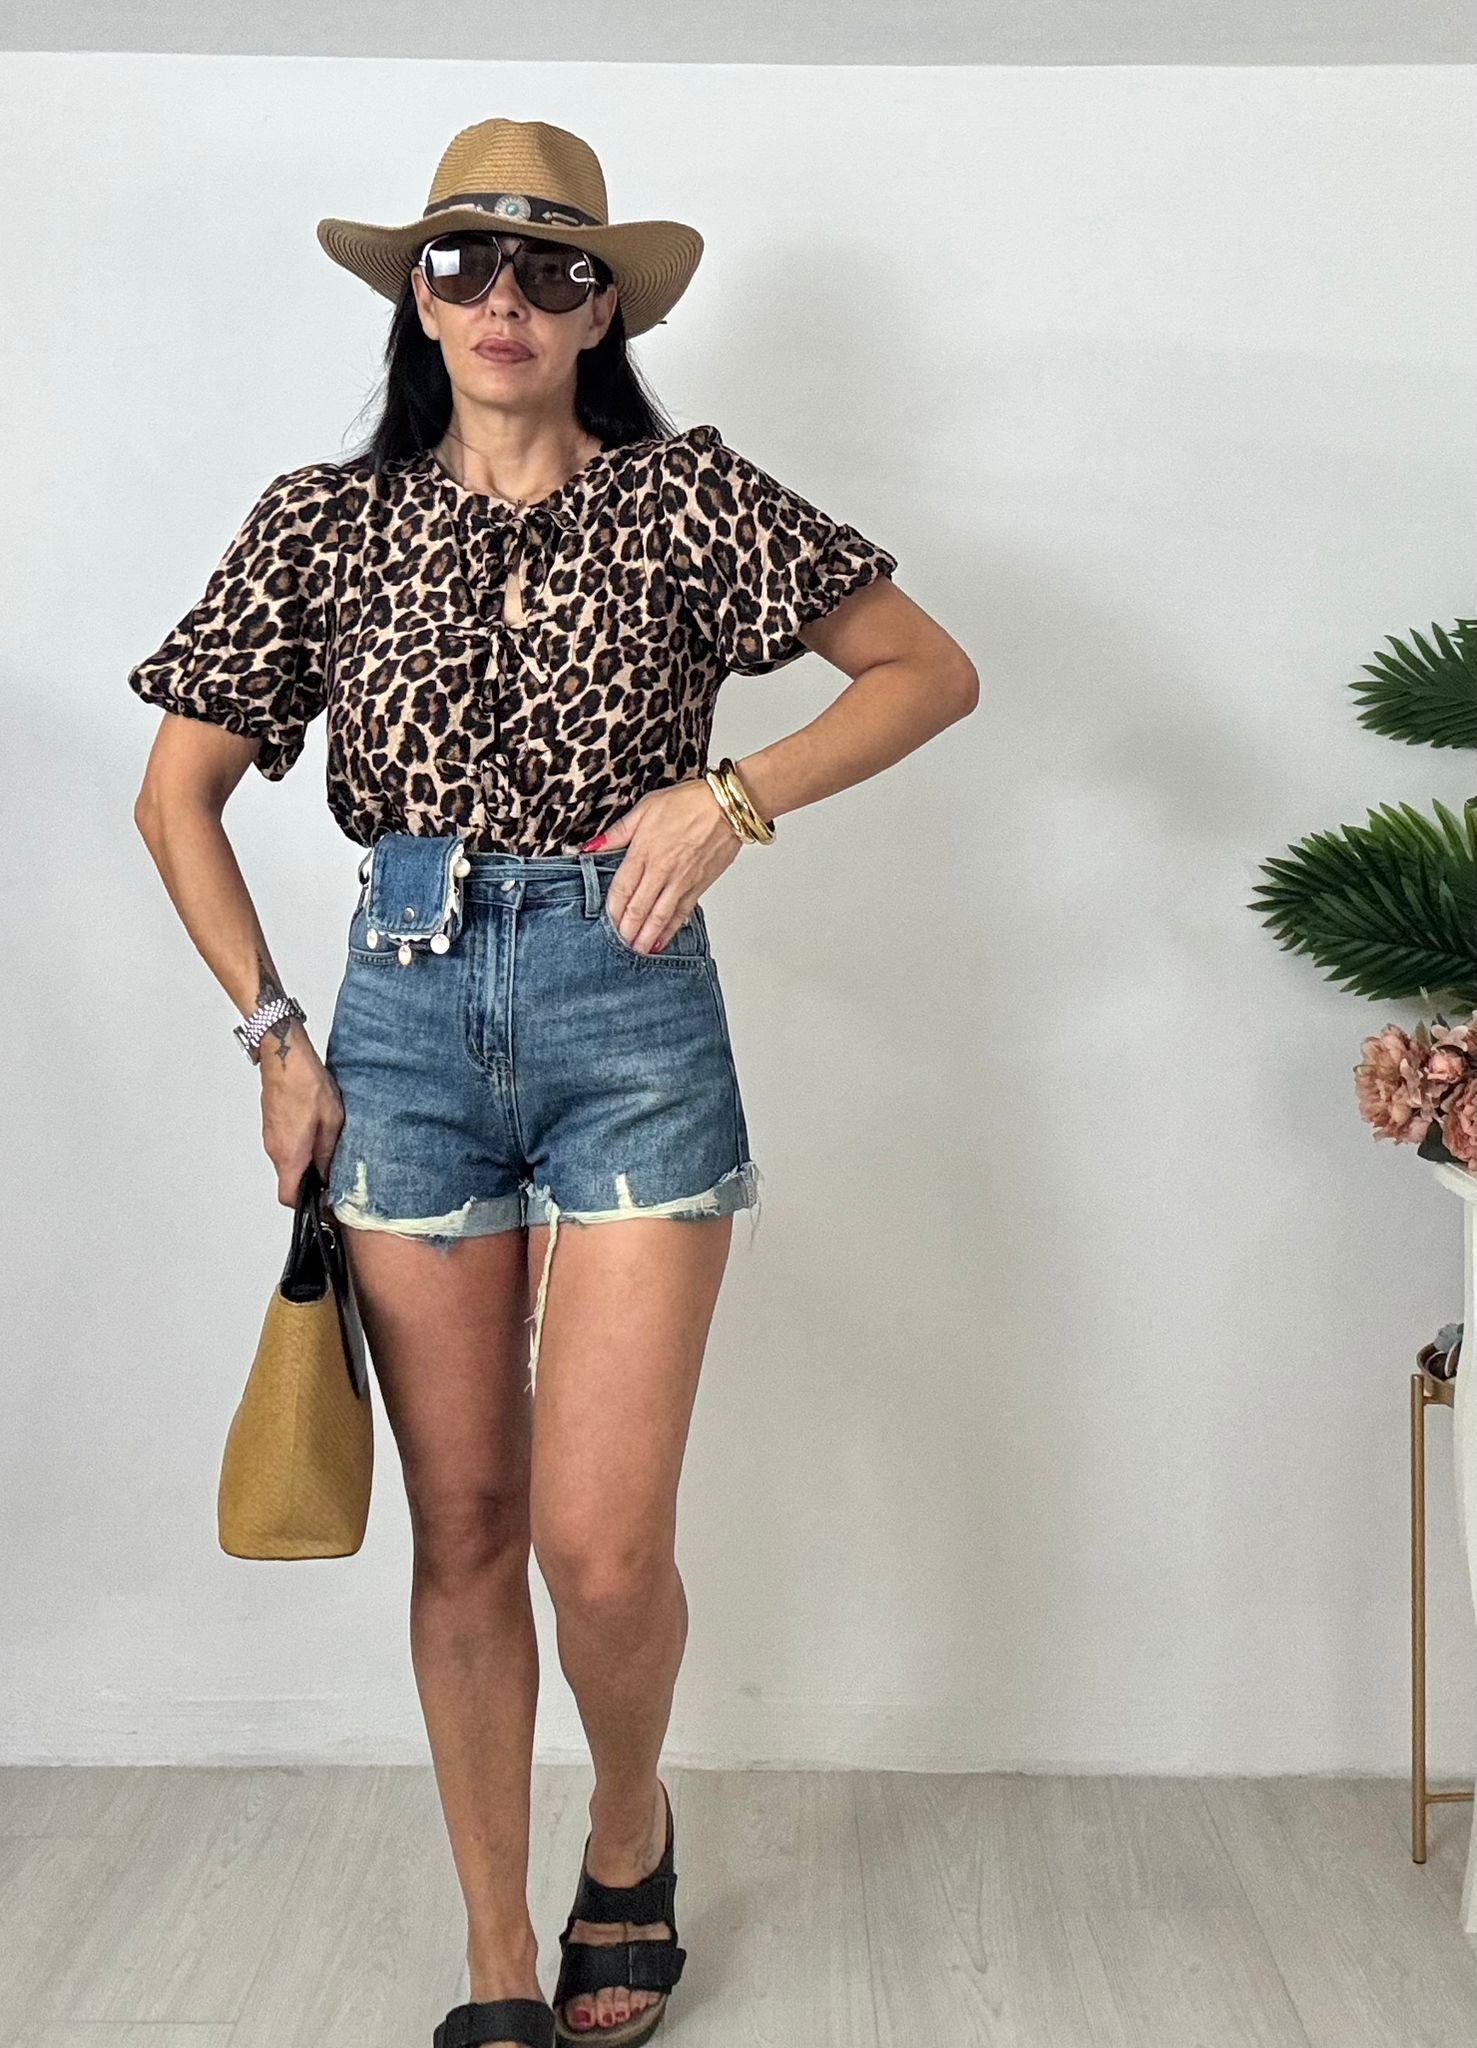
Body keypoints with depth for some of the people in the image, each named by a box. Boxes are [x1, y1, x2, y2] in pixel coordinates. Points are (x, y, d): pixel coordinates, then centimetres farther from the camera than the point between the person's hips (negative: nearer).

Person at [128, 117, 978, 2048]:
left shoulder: (684, 498, 2)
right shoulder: (327, 519, 7)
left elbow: (931, 672, 6)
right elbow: (178, 797, 11)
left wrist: (731, 793, -7)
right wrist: (273, 1033, 4)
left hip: (631, 1014, -2)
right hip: (404, 1018, 2)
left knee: (602, 1543, -5)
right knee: (463, 1528, 9)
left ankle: (630, 1837, 29)